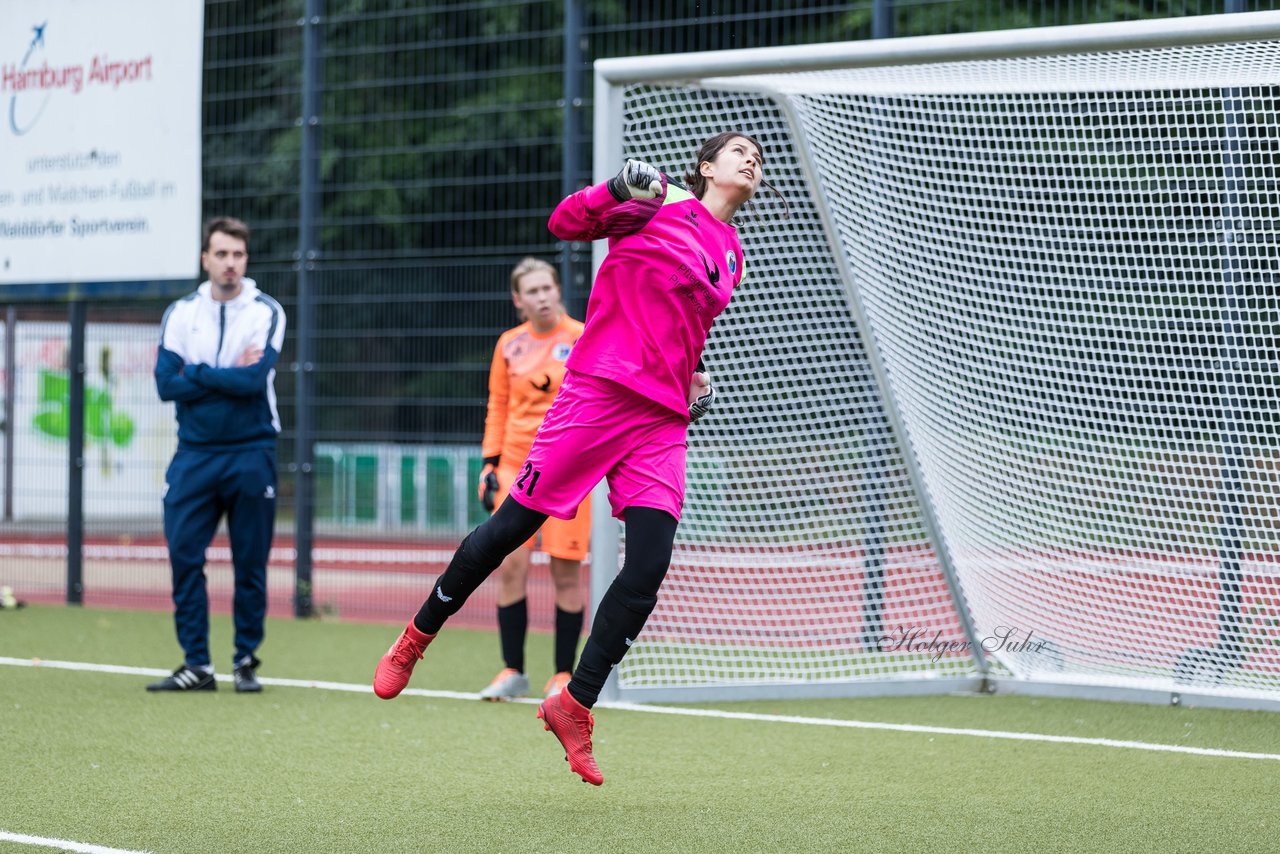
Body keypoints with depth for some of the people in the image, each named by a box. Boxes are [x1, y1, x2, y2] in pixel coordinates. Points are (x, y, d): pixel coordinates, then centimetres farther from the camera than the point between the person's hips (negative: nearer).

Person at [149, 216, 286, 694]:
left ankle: (246, 662, 11)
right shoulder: (181, 313, 6)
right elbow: (166, 383, -6)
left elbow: (255, 378, -16)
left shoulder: (267, 312, -1)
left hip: (250, 453, -2)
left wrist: (196, 373, -8)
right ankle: (196, 665, 2)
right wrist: (229, 377, -11)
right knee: (183, 556, -4)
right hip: (194, 453, 2)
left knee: (250, 563, 2)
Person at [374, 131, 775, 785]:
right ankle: (415, 639, 19)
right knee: (515, 523, -2)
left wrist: (692, 376, 16)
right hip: (598, 389, -6)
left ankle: (575, 706, 2)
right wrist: (621, 189, -24)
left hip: (662, 421, 6)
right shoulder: (660, 205, 0)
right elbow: (564, 223, -7)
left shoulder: (731, 257, 20)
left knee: (649, 569, -9)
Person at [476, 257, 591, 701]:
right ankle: (513, 672, 8)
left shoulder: (582, 339, -2)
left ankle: (562, 674, 8)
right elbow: (498, 407, 14)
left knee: (566, 572, -1)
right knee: (510, 568, -3)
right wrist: (490, 463, 8)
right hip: (516, 466, 3)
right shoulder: (509, 345, 9)